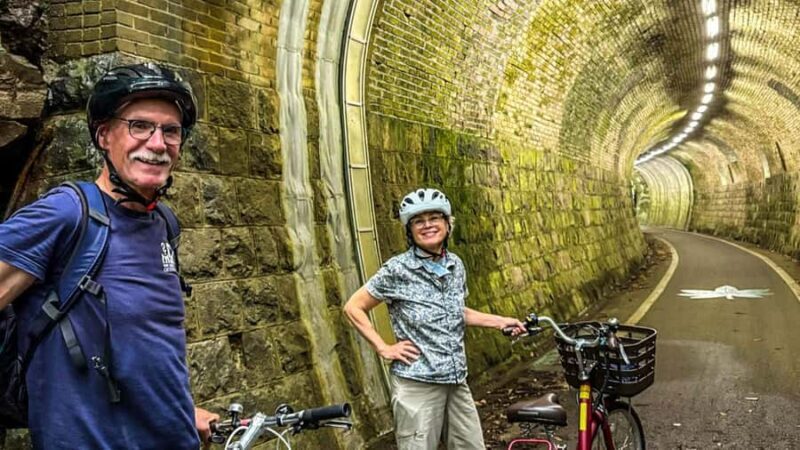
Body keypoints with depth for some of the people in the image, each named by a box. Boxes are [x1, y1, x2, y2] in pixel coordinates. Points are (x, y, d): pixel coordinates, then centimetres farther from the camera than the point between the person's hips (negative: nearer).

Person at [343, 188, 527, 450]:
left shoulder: (456, 265, 5)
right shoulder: (398, 270, -12)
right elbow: (353, 308, -5)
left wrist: (499, 321, 13)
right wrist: (384, 349, -9)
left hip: (456, 383, 6)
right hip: (417, 386, -5)